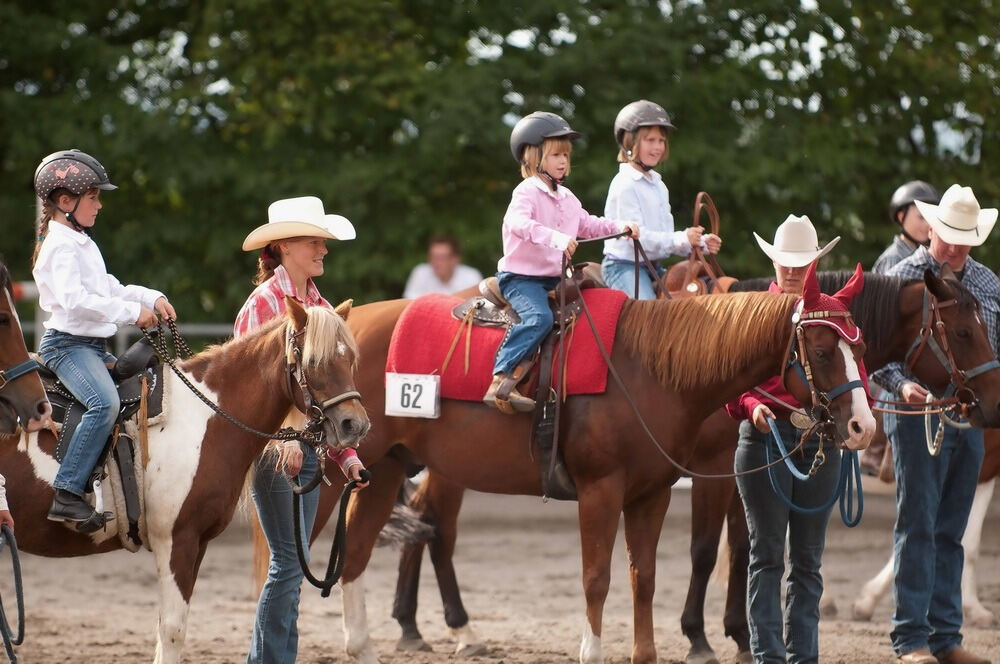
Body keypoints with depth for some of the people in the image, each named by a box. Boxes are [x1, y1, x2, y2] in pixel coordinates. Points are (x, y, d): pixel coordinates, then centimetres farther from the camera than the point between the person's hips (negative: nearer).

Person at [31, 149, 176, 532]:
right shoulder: (61, 246, -13)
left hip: (93, 346, 11)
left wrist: (151, 299, 9)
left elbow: (108, 289, 25)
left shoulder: (82, 244, 19)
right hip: (68, 344, -11)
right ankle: (67, 494, -36)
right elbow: (75, 300, -26)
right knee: (105, 402, -32)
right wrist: (132, 312, -23)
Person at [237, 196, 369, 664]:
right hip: (273, 447, -7)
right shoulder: (263, 303, -8)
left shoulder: (321, 308, 13)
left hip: (309, 445, 7)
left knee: (292, 563, 8)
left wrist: (347, 455, 12)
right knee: (289, 560, -9)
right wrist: (283, 437, -27)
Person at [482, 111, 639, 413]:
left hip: (554, 278, 9)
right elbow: (519, 223, -30)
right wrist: (556, 238, -43)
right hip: (520, 276, -9)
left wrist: (621, 227, 11)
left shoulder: (567, 199, 16)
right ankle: (501, 382, -38)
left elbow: (587, 225, 26)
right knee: (539, 318, -32)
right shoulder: (527, 192, -11)